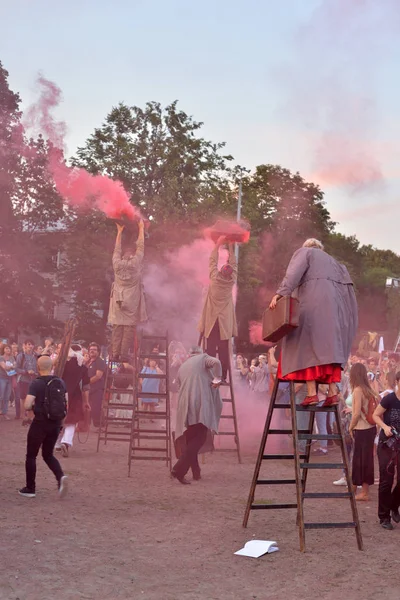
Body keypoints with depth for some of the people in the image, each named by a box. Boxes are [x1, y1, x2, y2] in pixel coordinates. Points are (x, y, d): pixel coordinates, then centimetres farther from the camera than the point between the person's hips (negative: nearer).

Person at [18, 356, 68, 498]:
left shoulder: (36, 384, -13)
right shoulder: (60, 382, 2)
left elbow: (27, 406, -19)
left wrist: (34, 406, 2)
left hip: (40, 423, -5)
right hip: (56, 424, 5)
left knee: (31, 456, 11)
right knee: (48, 454, 18)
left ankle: (30, 489, 15)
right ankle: (61, 477, -7)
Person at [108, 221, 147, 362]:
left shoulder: (117, 264, 4)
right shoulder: (135, 263, -2)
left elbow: (117, 250, 20)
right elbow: (140, 247, 9)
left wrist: (119, 232, 31)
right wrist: (141, 228, 19)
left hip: (118, 301, 3)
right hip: (132, 302, -3)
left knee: (117, 328, 2)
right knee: (129, 329, -3)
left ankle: (115, 354, -3)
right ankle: (124, 355, -9)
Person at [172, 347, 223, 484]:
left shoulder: (182, 367, 27)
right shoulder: (203, 358, 11)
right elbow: (216, 362, -11)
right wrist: (217, 379, -2)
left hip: (185, 406, 6)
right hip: (200, 404, -6)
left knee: (191, 440, 15)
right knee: (199, 438, -9)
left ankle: (196, 472, 16)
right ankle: (179, 469, -22)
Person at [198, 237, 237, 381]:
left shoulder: (214, 278, -9)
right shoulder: (232, 281, -5)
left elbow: (213, 261, 5)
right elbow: (233, 263, 10)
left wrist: (218, 244, 13)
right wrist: (231, 247, 17)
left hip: (211, 320, -1)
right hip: (225, 322, 1)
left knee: (211, 350, -2)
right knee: (224, 350, 1)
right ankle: (223, 376, -2)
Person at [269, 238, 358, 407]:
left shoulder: (303, 252, 16)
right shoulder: (331, 260, 33)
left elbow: (293, 273, -4)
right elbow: (347, 285, 21)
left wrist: (279, 294, -14)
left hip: (313, 304, -6)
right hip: (335, 305, 6)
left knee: (307, 345, -9)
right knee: (329, 347, 5)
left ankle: (312, 393, -20)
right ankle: (333, 392, -8)